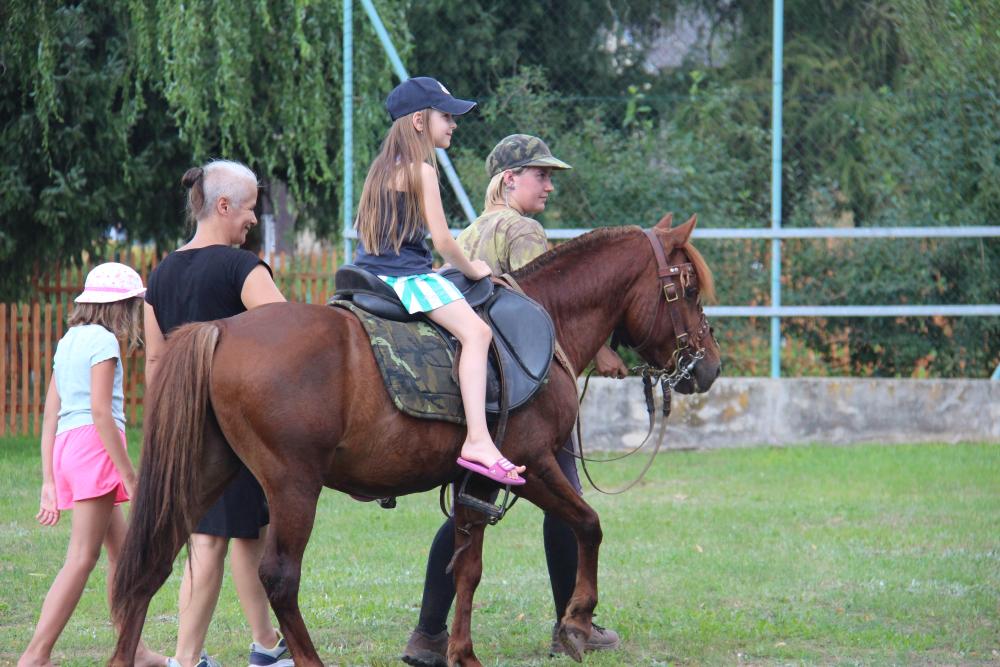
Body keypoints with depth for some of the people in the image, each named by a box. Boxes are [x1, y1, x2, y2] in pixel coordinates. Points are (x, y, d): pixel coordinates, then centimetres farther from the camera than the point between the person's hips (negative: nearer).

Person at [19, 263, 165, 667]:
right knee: (82, 558, -9)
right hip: (95, 447, -9)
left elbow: (50, 416, 17)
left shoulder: (67, 342, 19)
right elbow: (101, 411, -15)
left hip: (66, 448, 9)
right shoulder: (103, 340, -6)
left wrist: (49, 482, 17)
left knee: (121, 551, 16)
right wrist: (130, 474, -14)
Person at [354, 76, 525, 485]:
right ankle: (477, 440, -39)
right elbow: (442, 240, -12)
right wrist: (472, 270, 6)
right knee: (475, 330, -23)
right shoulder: (421, 170, -9)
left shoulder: (384, 167, 18)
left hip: (372, 276, 10)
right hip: (408, 276, -10)